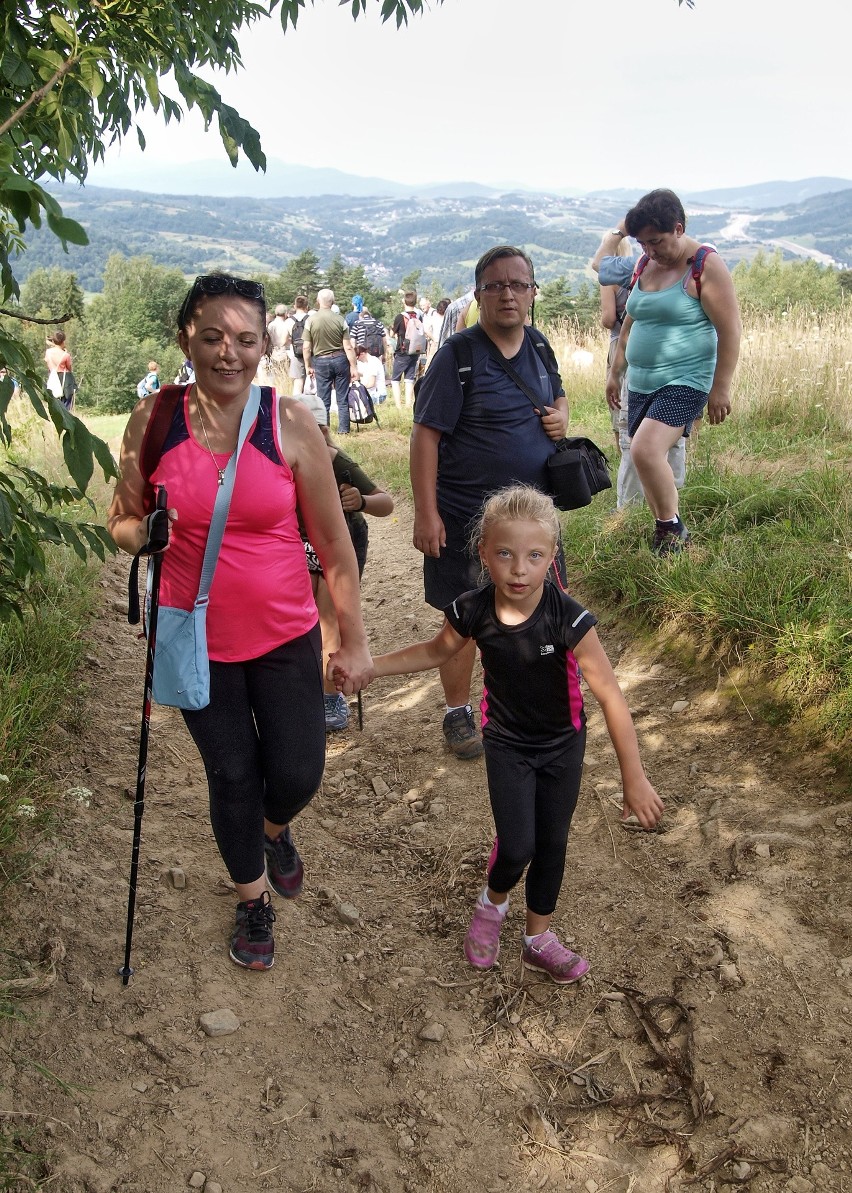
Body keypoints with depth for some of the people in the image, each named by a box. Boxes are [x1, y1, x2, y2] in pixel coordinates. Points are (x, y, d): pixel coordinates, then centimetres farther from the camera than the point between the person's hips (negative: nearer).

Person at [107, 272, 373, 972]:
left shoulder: (291, 423, -11)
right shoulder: (153, 422, -8)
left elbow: (334, 541, -6)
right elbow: (125, 522, 5)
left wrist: (354, 639, -4)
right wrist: (138, 531, -20)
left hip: (285, 635, 0)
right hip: (198, 638, 1)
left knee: (297, 774, 5)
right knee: (231, 777, 12)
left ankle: (276, 830, 46)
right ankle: (253, 899, 41)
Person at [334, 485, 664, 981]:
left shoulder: (567, 618, -29)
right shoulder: (473, 611, -20)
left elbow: (611, 696, -25)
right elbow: (437, 651, 2)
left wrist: (634, 779, -24)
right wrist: (367, 666, -5)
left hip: (563, 744, 0)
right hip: (506, 742, 1)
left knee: (552, 843, 12)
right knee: (517, 846, -6)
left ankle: (539, 938, 35)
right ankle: (493, 903, 29)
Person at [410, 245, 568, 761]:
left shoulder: (539, 346, 6)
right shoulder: (459, 355, -13)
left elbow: (558, 395, 24)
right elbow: (426, 433, -15)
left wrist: (561, 416, -1)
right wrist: (426, 513, -20)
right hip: (467, 518, -6)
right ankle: (458, 711, 24)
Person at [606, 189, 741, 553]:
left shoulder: (706, 265, -9)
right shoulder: (645, 264, 11)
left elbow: (731, 330, -10)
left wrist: (720, 388, -13)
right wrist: (615, 372, 21)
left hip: (685, 381, -7)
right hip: (641, 383, 7)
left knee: (646, 449, -24)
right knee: (648, 457, 4)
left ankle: (671, 530, -6)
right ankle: (667, 537, 17)